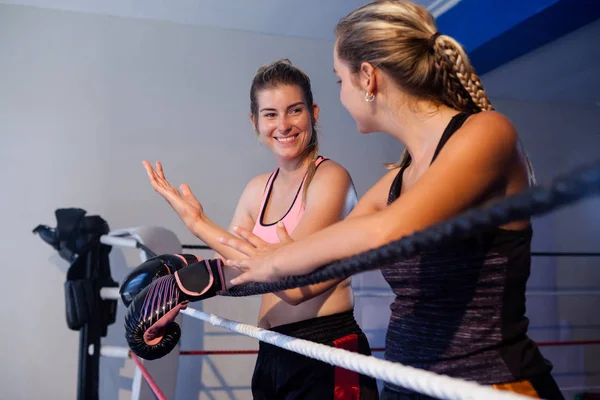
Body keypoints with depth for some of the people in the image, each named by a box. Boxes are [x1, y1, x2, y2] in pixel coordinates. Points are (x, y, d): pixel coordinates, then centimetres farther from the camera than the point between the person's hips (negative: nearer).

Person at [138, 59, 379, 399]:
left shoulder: (331, 177, -12)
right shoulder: (258, 190, 8)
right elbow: (232, 269, 9)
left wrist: (199, 223, -18)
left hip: (329, 354, -6)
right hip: (272, 354, 6)